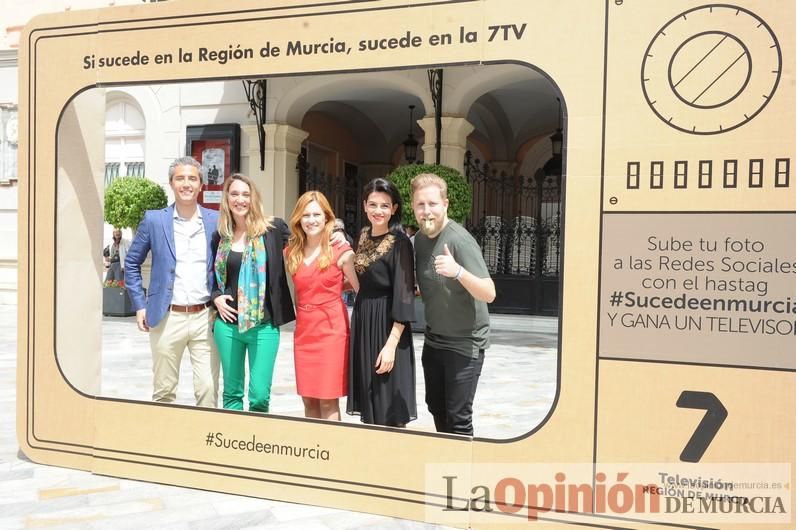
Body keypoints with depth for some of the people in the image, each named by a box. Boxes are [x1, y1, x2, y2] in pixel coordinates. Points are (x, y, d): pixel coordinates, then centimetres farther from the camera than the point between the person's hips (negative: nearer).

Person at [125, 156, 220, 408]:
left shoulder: (216, 221, 4)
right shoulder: (154, 220, 2)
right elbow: (132, 263, 10)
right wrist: (140, 306, 4)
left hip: (205, 317, 0)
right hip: (167, 318, 0)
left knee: (209, 390, -2)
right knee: (163, 391, 8)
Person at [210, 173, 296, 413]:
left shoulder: (273, 229, -4)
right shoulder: (221, 237, 7)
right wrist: (216, 297, 4)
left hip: (263, 325, -3)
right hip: (227, 324, 3)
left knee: (260, 395, -2)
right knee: (232, 392, 14)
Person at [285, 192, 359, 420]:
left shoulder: (341, 251, -5)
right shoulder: (291, 252, 9)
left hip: (331, 330, -5)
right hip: (303, 331, 5)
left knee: (328, 401, -2)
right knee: (308, 399, 10)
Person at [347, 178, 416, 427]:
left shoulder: (399, 242, -12)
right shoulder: (364, 236, 9)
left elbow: (404, 295, -17)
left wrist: (391, 344, -22)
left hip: (386, 325, -7)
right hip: (362, 322, 7)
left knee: (387, 410, 0)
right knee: (368, 407, 13)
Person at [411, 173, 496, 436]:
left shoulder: (460, 240, -23)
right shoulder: (419, 238, 1)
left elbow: (489, 293, -29)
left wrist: (458, 271, -44)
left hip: (465, 343, -8)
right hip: (433, 340, 8)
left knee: (458, 419, -4)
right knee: (436, 408, 20)